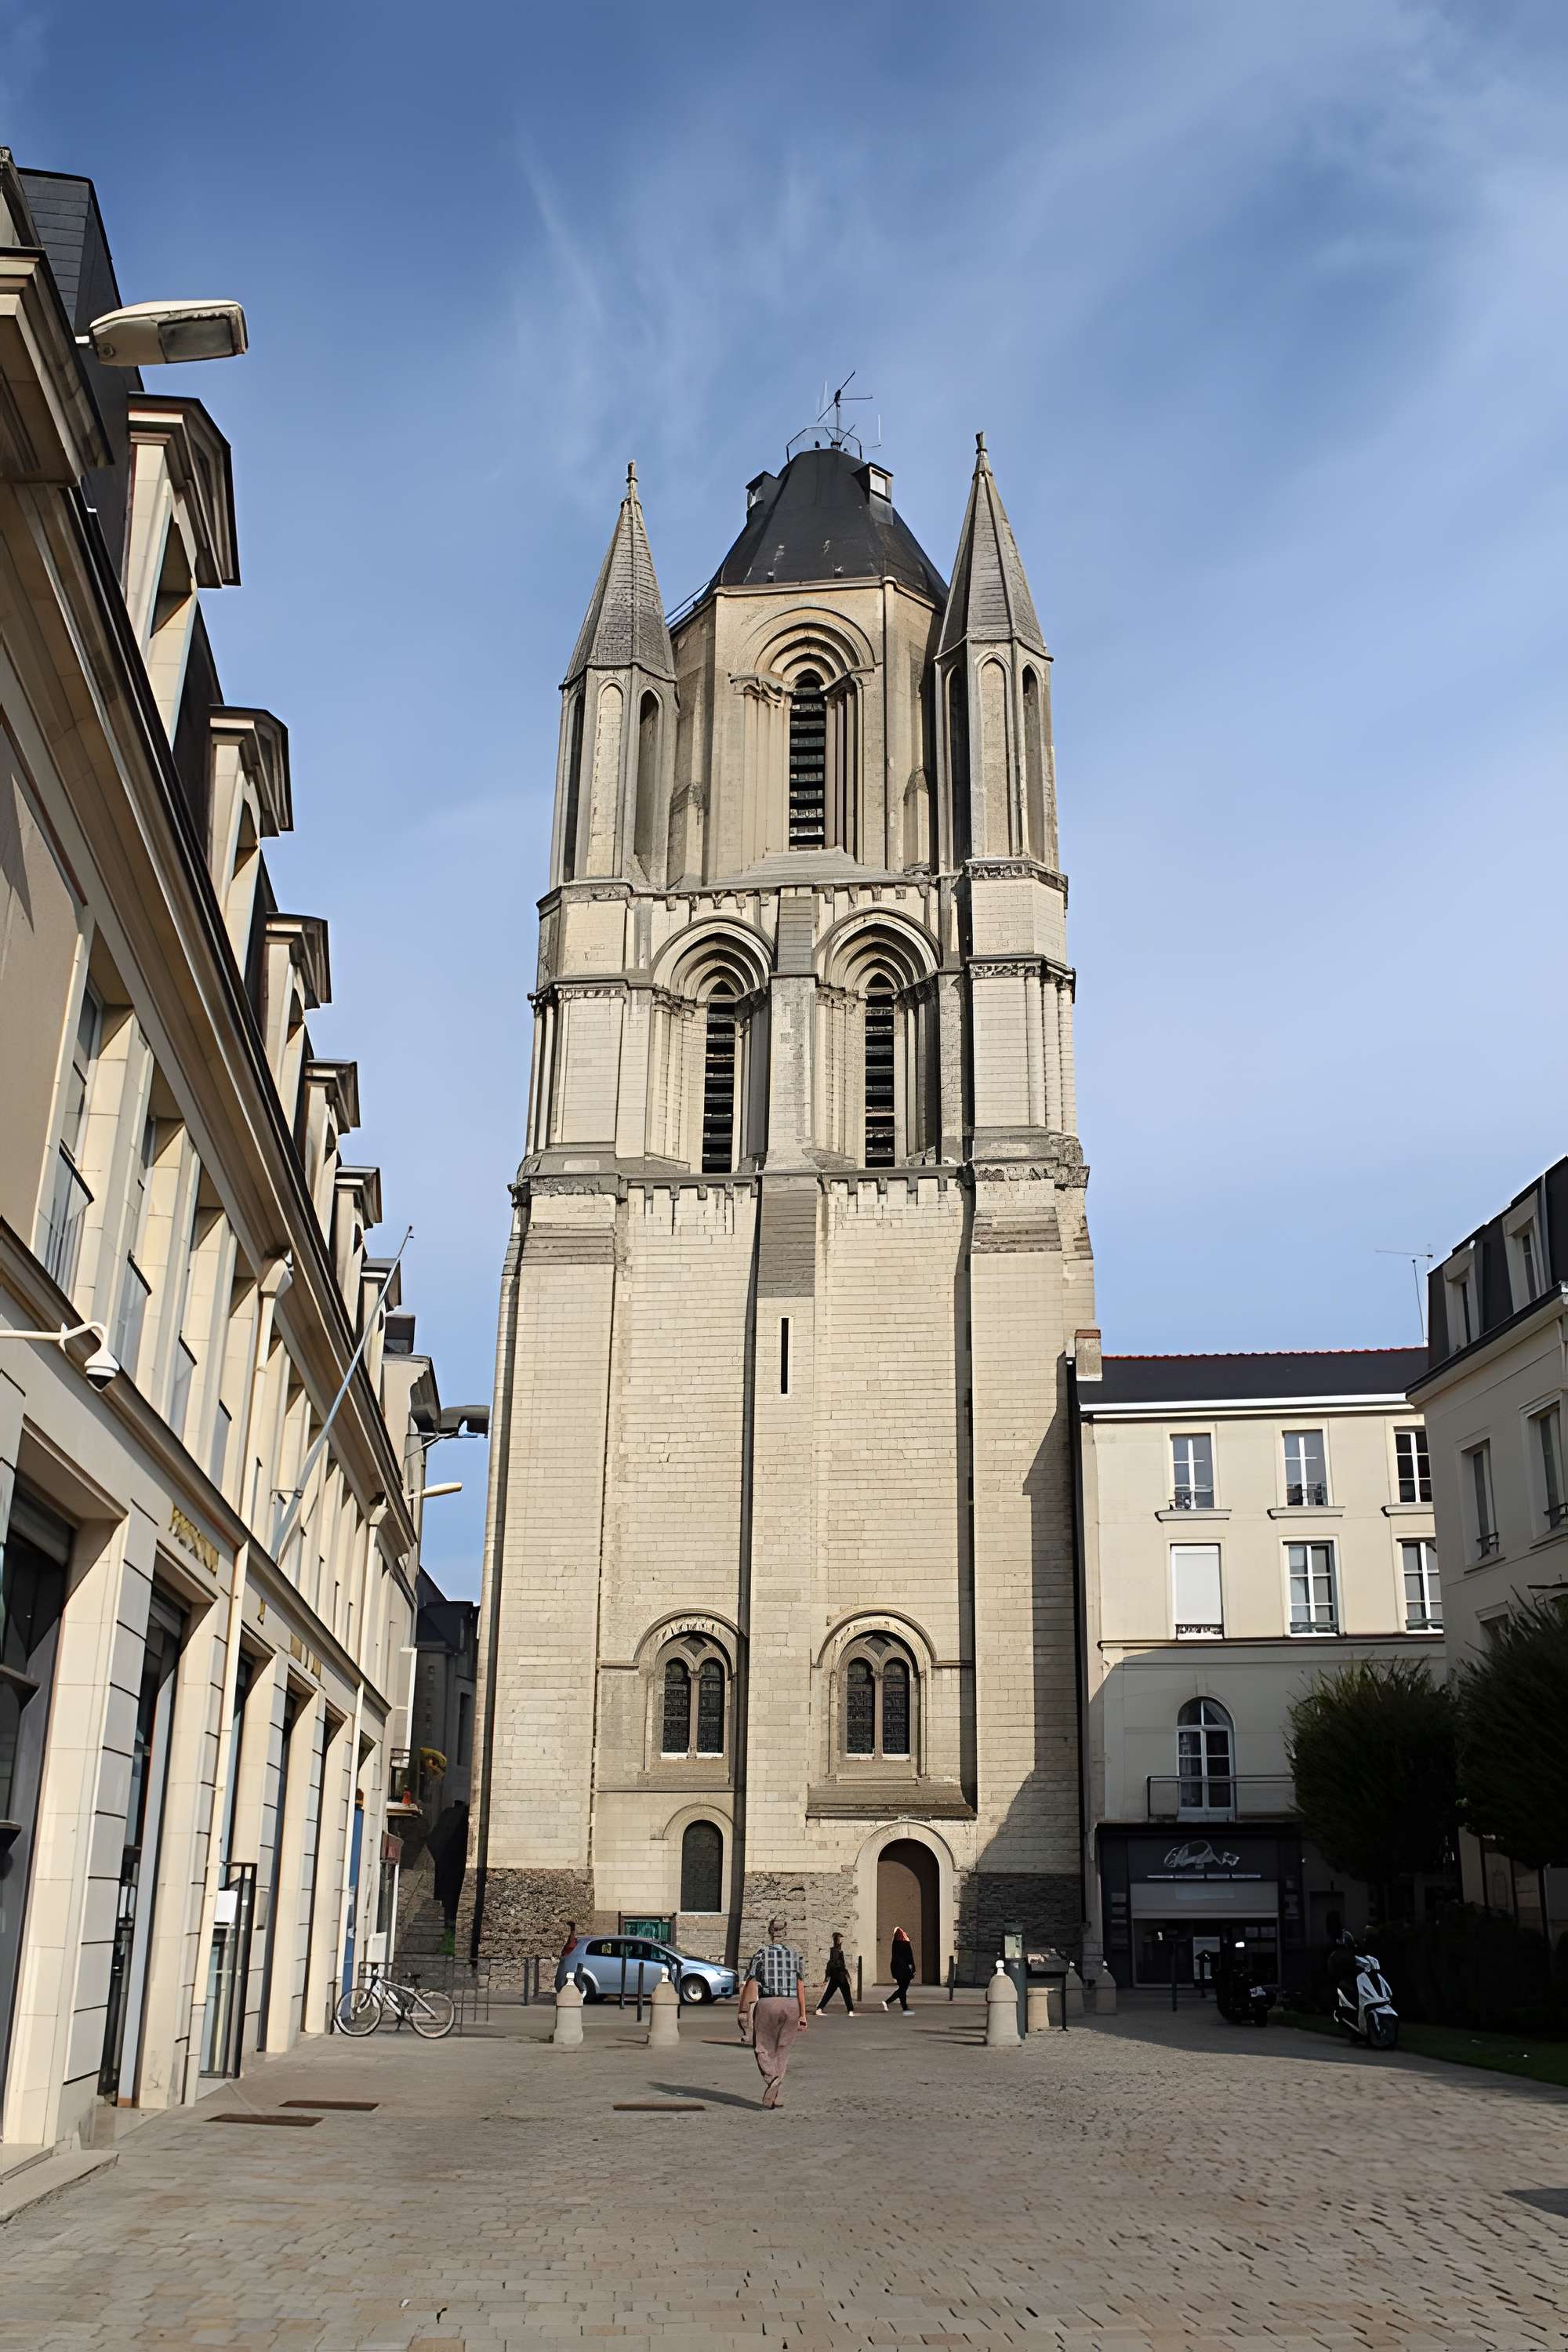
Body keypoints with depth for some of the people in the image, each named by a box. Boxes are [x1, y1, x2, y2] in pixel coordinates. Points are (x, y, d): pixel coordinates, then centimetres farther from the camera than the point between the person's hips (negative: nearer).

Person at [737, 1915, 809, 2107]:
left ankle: (771, 2079, -19)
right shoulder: (795, 1956, 8)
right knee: (782, 2050, 14)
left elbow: (750, 1986, -4)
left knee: (763, 2048, 8)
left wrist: (743, 2012, -2)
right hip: (791, 2005, 3)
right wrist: (803, 2016, 6)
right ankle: (778, 2096, 10)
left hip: (767, 2004, -2)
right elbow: (801, 1987, 4)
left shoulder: (760, 1955, 1)